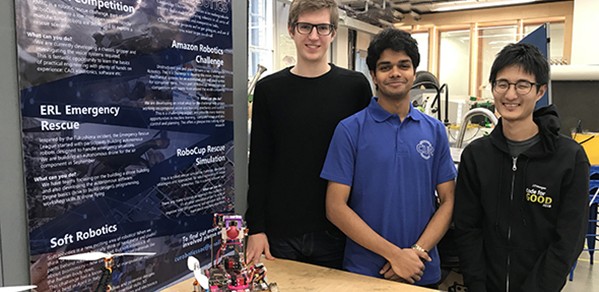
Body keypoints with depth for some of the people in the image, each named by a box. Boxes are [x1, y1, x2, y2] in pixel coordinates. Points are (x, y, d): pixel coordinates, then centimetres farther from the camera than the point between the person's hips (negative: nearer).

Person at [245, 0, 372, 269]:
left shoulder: (356, 86, -1)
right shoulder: (269, 89, 1)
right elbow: (259, 164, 2)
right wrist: (256, 228, -2)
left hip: (338, 230, 0)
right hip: (280, 230, 1)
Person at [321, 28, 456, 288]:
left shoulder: (435, 130, 3)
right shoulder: (349, 129, -8)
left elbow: (448, 201, 3)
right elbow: (336, 207, -12)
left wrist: (417, 251, -11)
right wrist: (394, 254, -15)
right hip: (363, 271, -2)